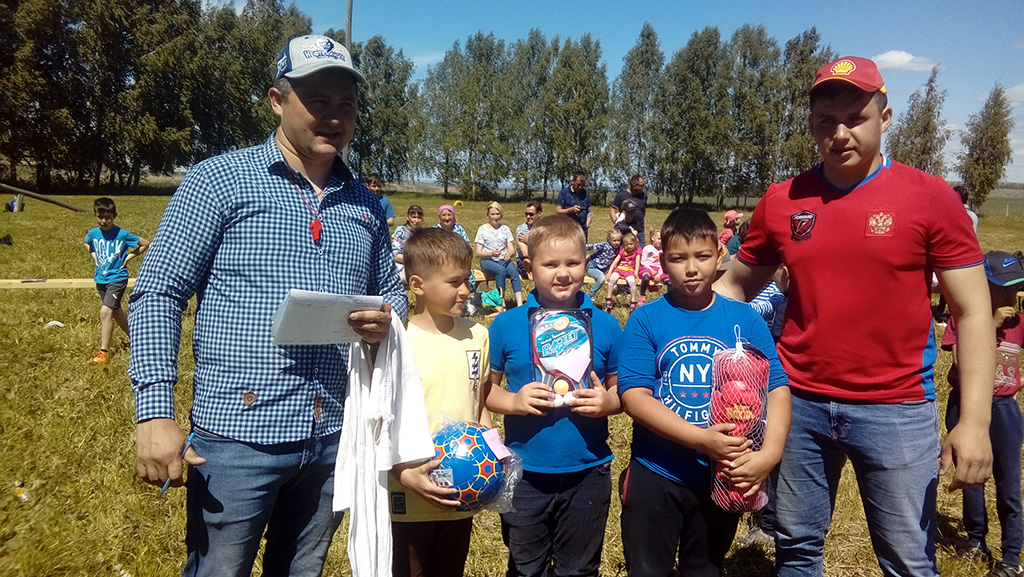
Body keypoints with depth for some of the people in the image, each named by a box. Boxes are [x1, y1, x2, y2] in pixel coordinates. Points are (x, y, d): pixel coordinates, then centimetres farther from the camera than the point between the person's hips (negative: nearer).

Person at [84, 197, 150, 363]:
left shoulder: (122, 235, -13)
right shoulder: (93, 233, 0)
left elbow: (145, 244, -5)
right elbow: (87, 243, 24)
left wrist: (129, 256, -8)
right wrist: (94, 256, 9)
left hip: (117, 278, -6)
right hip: (101, 278, 6)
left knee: (105, 311, -17)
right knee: (116, 312, 17)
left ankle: (103, 352, -12)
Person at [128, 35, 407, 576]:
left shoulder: (364, 204, 10)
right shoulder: (220, 179, -4)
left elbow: (391, 289, 20)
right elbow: (157, 294, -7)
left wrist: (386, 317, -5)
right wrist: (154, 412, -16)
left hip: (335, 438, 5)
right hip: (240, 433, -4)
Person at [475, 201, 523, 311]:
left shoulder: (505, 229, 15)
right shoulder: (482, 229, 7)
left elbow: (512, 249, 9)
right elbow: (478, 252, 1)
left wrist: (509, 253, -17)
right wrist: (491, 253, -20)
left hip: (503, 260, 2)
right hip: (488, 261, -2)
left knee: (514, 272, -32)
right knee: (501, 270, -36)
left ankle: (519, 304, -44)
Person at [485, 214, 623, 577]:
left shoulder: (605, 326, -3)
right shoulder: (507, 325, -6)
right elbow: (486, 389, -1)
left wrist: (607, 402, -16)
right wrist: (513, 401, -20)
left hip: (587, 473, 1)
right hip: (525, 474, 0)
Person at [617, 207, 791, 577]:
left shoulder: (745, 320, -3)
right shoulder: (645, 321, -9)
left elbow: (777, 390, -6)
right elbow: (633, 396, -17)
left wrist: (769, 453, -22)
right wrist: (702, 440, -25)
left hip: (724, 477, 2)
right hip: (655, 476, -1)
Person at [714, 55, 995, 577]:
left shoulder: (929, 197, -5)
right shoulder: (781, 201, 2)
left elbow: (972, 312, -5)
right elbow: (735, 287, 11)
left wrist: (974, 420, -11)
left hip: (896, 411, -2)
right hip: (799, 403, 3)